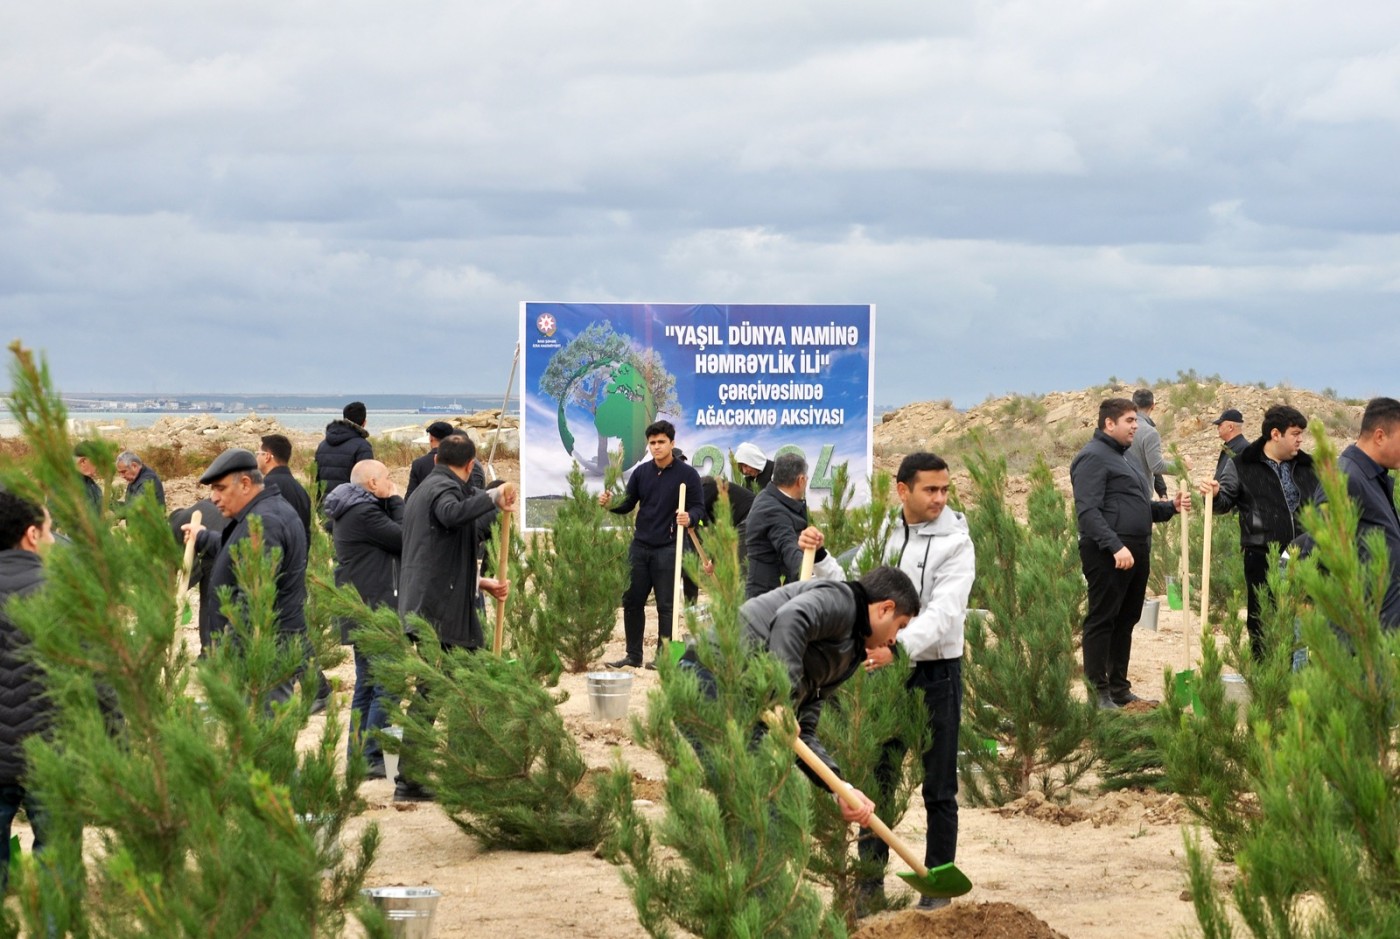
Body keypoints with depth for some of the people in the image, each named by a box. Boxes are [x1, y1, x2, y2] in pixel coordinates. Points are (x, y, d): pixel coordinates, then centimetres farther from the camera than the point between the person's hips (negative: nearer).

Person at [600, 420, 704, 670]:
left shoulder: (687, 473, -6)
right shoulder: (641, 472, 8)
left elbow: (699, 508, -6)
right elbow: (627, 504, 12)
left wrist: (689, 518, -28)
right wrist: (610, 504, -9)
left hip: (668, 548, -5)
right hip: (640, 546, 5)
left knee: (665, 605, 0)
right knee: (632, 601, 9)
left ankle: (663, 656, 8)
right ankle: (633, 655, 19)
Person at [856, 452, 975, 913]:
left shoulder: (955, 542, -11)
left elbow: (943, 612, -23)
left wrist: (899, 647, -38)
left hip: (935, 671, -4)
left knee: (939, 788, 5)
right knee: (875, 779, 9)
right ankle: (870, 881, 17)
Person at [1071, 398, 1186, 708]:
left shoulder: (1122, 458, 22)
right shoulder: (1093, 457, -9)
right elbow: (1088, 512, -19)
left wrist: (1171, 507, 10)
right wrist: (1115, 546, -27)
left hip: (1136, 552, 10)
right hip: (1107, 555, -10)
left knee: (1126, 621, 14)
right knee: (1101, 621, -6)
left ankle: (1119, 688, 22)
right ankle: (1098, 692, -5)